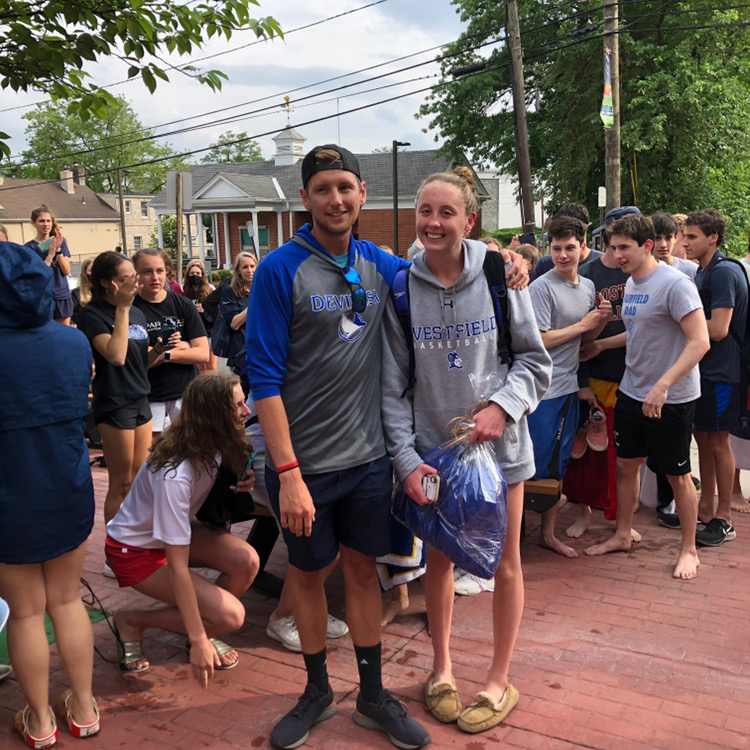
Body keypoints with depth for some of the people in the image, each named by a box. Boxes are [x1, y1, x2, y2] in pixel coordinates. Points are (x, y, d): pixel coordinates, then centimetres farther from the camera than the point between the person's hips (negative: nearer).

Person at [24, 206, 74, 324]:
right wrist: (51, 253, -20)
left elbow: (66, 271, -1)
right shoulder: (29, 247, -5)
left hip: (63, 296, 4)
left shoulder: (60, 242, 5)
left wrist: (58, 250, -14)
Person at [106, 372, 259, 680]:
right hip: (135, 549, -7)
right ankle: (131, 621, 1)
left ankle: (201, 627, 5)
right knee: (230, 615, -18)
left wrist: (241, 483, -15)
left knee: (247, 561, -18)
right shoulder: (174, 474, -36)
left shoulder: (214, 446, -14)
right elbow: (177, 566, -32)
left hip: (174, 529, 7)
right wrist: (198, 641, -28)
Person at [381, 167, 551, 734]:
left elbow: (535, 360, -1)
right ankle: (442, 670, 36)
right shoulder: (401, 288, -5)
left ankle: (500, 682, 30)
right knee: (439, 559, 15)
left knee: (505, 562, 10)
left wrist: (503, 406, -19)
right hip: (433, 449, 1)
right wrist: (407, 459, -11)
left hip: (499, 446, -1)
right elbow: (394, 384, -4)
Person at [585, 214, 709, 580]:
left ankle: (689, 550, 25)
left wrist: (662, 386, -32)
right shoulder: (631, 283, 7)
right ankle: (623, 535, 32)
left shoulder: (674, 284, -19)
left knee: (677, 475, 7)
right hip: (631, 393, 7)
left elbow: (700, 342, -25)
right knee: (626, 465, 15)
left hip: (671, 399, -7)